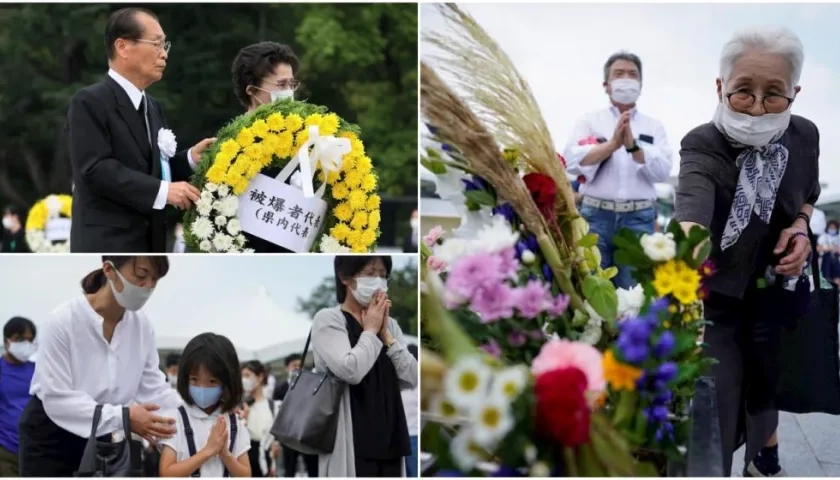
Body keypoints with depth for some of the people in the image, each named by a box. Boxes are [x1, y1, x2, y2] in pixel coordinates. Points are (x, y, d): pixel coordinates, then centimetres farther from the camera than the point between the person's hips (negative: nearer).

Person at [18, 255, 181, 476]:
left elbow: (154, 387, -5)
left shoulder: (141, 324, -10)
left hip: (97, 435, 5)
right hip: (51, 433, -5)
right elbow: (57, 399, -29)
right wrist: (123, 417, -39)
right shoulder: (64, 320, -26)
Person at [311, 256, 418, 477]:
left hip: (389, 438, 6)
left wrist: (385, 333, -1)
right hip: (350, 441, -6)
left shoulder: (389, 324, 17)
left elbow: (412, 378, 6)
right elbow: (351, 370, -19)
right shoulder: (328, 320, -3)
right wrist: (370, 331, -4)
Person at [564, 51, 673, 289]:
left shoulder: (654, 126, 13)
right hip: (595, 215, -1)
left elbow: (663, 171, -1)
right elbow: (572, 161, -5)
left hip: (639, 218, 1)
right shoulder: (589, 121, 10)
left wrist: (633, 146, -15)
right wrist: (612, 144, -17)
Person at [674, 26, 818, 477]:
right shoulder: (701, 145, -29)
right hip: (718, 295, -4)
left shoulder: (804, 136, -13)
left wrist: (800, 227, -13)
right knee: (716, 408, -9)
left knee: (766, 384, 23)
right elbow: (692, 217, -50)